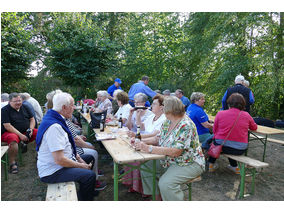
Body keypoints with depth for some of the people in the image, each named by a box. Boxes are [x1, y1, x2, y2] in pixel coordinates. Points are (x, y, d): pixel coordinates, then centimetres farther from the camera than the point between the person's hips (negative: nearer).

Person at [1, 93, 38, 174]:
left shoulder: (24, 108, 10)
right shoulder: (5, 110, -7)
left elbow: (32, 119, 15)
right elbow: (7, 126, -16)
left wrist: (31, 129, -5)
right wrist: (20, 135, -22)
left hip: (26, 132, 6)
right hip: (9, 132, -5)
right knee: (13, 139, -39)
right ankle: (12, 163, -24)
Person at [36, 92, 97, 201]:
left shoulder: (56, 119, 5)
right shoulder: (54, 127, -29)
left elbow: (66, 144, 15)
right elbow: (59, 160, -30)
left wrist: (78, 158, 6)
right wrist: (81, 166, -17)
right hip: (52, 172, -11)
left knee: (90, 158, 20)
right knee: (90, 175, -25)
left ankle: (89, 191, 36)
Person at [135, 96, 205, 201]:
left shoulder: (186, 126, -26)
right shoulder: (168, 122, 3)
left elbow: (175, 152, -33)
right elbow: (158, 139, 8)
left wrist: (149, 148, -34)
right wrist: (141, 141, -7)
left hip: (189, 163, -9)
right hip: (170, 160, 9)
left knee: (165, 183, -29)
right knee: (146, 165, 3)